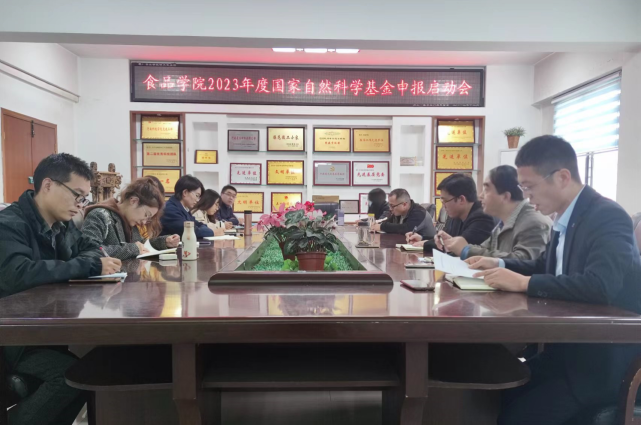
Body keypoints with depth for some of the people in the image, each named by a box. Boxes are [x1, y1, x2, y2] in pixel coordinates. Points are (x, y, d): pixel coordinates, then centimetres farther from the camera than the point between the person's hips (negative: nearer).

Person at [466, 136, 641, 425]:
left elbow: (601, 285, -36)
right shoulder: (567, 218, 5)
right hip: (569, 348, 8)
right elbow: (545, 266, 19)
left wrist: (524, 283, -29)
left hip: (605, 360, -7)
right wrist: (500, 264, 3)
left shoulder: (608, 217, -20)